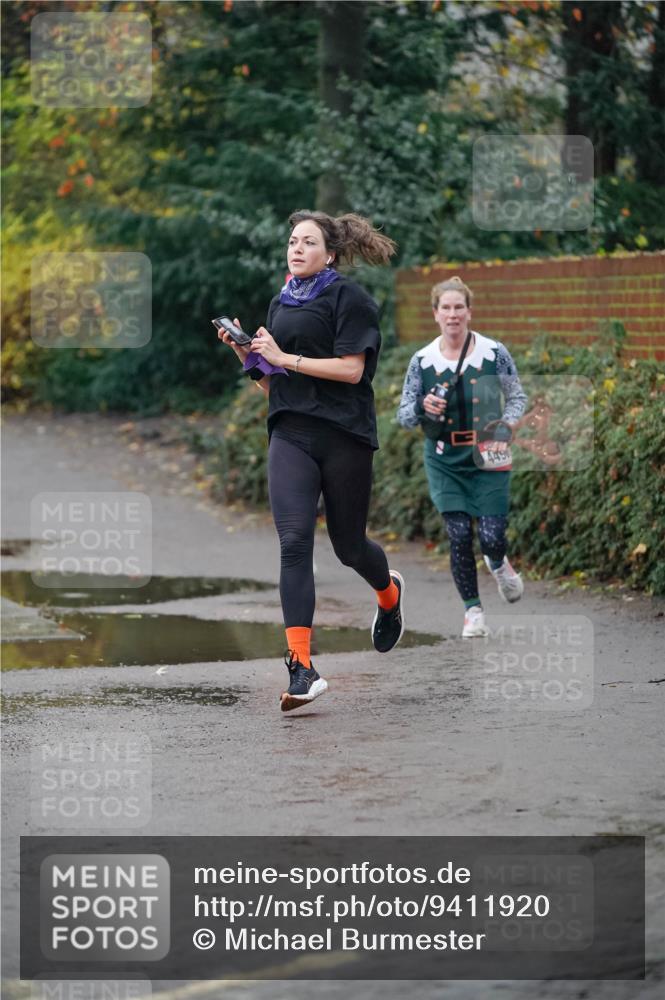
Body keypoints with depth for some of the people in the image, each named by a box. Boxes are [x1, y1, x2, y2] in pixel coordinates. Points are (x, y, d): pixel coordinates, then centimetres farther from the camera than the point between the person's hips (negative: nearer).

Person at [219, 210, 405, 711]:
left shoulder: (349, 297, -3)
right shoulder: (280, 304, 16)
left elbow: (352, 369, -13)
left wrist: (284, 357, -13)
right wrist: (244, 351, 3)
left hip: (344, 434, -4)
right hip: (291, 435, 4)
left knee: (349, 546, 9)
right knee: (294, 541, -14)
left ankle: (390, 593, 47)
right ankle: (302, 668, -19)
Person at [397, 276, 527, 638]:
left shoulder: (494, 353, -4)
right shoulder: (422, 361, -1)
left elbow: (517, 397, 7)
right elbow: (403, 416, 4)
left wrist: (505, 424, -12)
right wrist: (422, 407, -19)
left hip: (487, 456, -1)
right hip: (445, 459, 1)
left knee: (491, 536, -6)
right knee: (459, 536, -6)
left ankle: (498, 563, 33)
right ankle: (473, 611, 9)